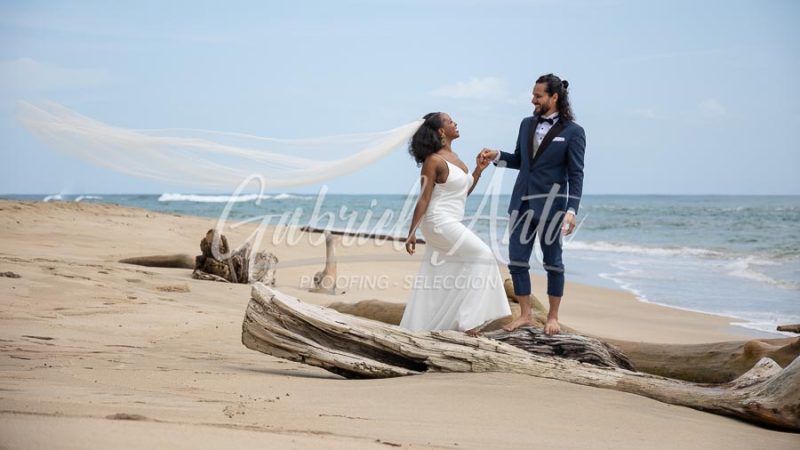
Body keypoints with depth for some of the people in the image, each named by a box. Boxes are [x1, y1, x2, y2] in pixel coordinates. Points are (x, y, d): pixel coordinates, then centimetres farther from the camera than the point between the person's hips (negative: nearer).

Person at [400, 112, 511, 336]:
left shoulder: (453, 157, 14)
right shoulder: (434, 161, -12)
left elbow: (464, 191, 21)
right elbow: (423, 199, -14)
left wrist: (479, 169, 11)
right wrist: (412, 233, -16)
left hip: (451, 224, 9)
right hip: (439, 222, -9)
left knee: (434, 278, 9)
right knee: (482, 255, -11)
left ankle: (416, 326, 15)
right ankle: (468, 318, -10)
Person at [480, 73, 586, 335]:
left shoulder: (572, 131, -6)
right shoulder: (527, 124, 10)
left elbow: (576, 174, -9)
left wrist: (571, 210, -17)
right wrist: (497, 156, 2)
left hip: (550, 205, -5)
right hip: (521, 203, 6)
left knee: (552, 262, 5)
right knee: (517, 260, 5)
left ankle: (553, 317, 17)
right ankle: (525, 315, 15)